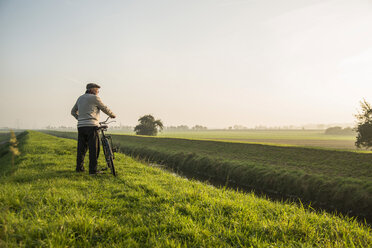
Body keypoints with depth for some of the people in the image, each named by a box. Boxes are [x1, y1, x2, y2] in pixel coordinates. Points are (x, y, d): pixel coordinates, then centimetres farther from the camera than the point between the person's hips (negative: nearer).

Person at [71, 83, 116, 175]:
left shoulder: (80, 98, 19)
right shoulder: (94, 98, -2)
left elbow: (73, 112, 26)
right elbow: (105, 109, 5)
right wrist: (112, 115, 21)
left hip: (80, 126, 7)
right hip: (91, 126, -7)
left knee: (81, 148, 13)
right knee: (94, 149, -4)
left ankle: (79, 167, 19)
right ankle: (93, 170, -5)